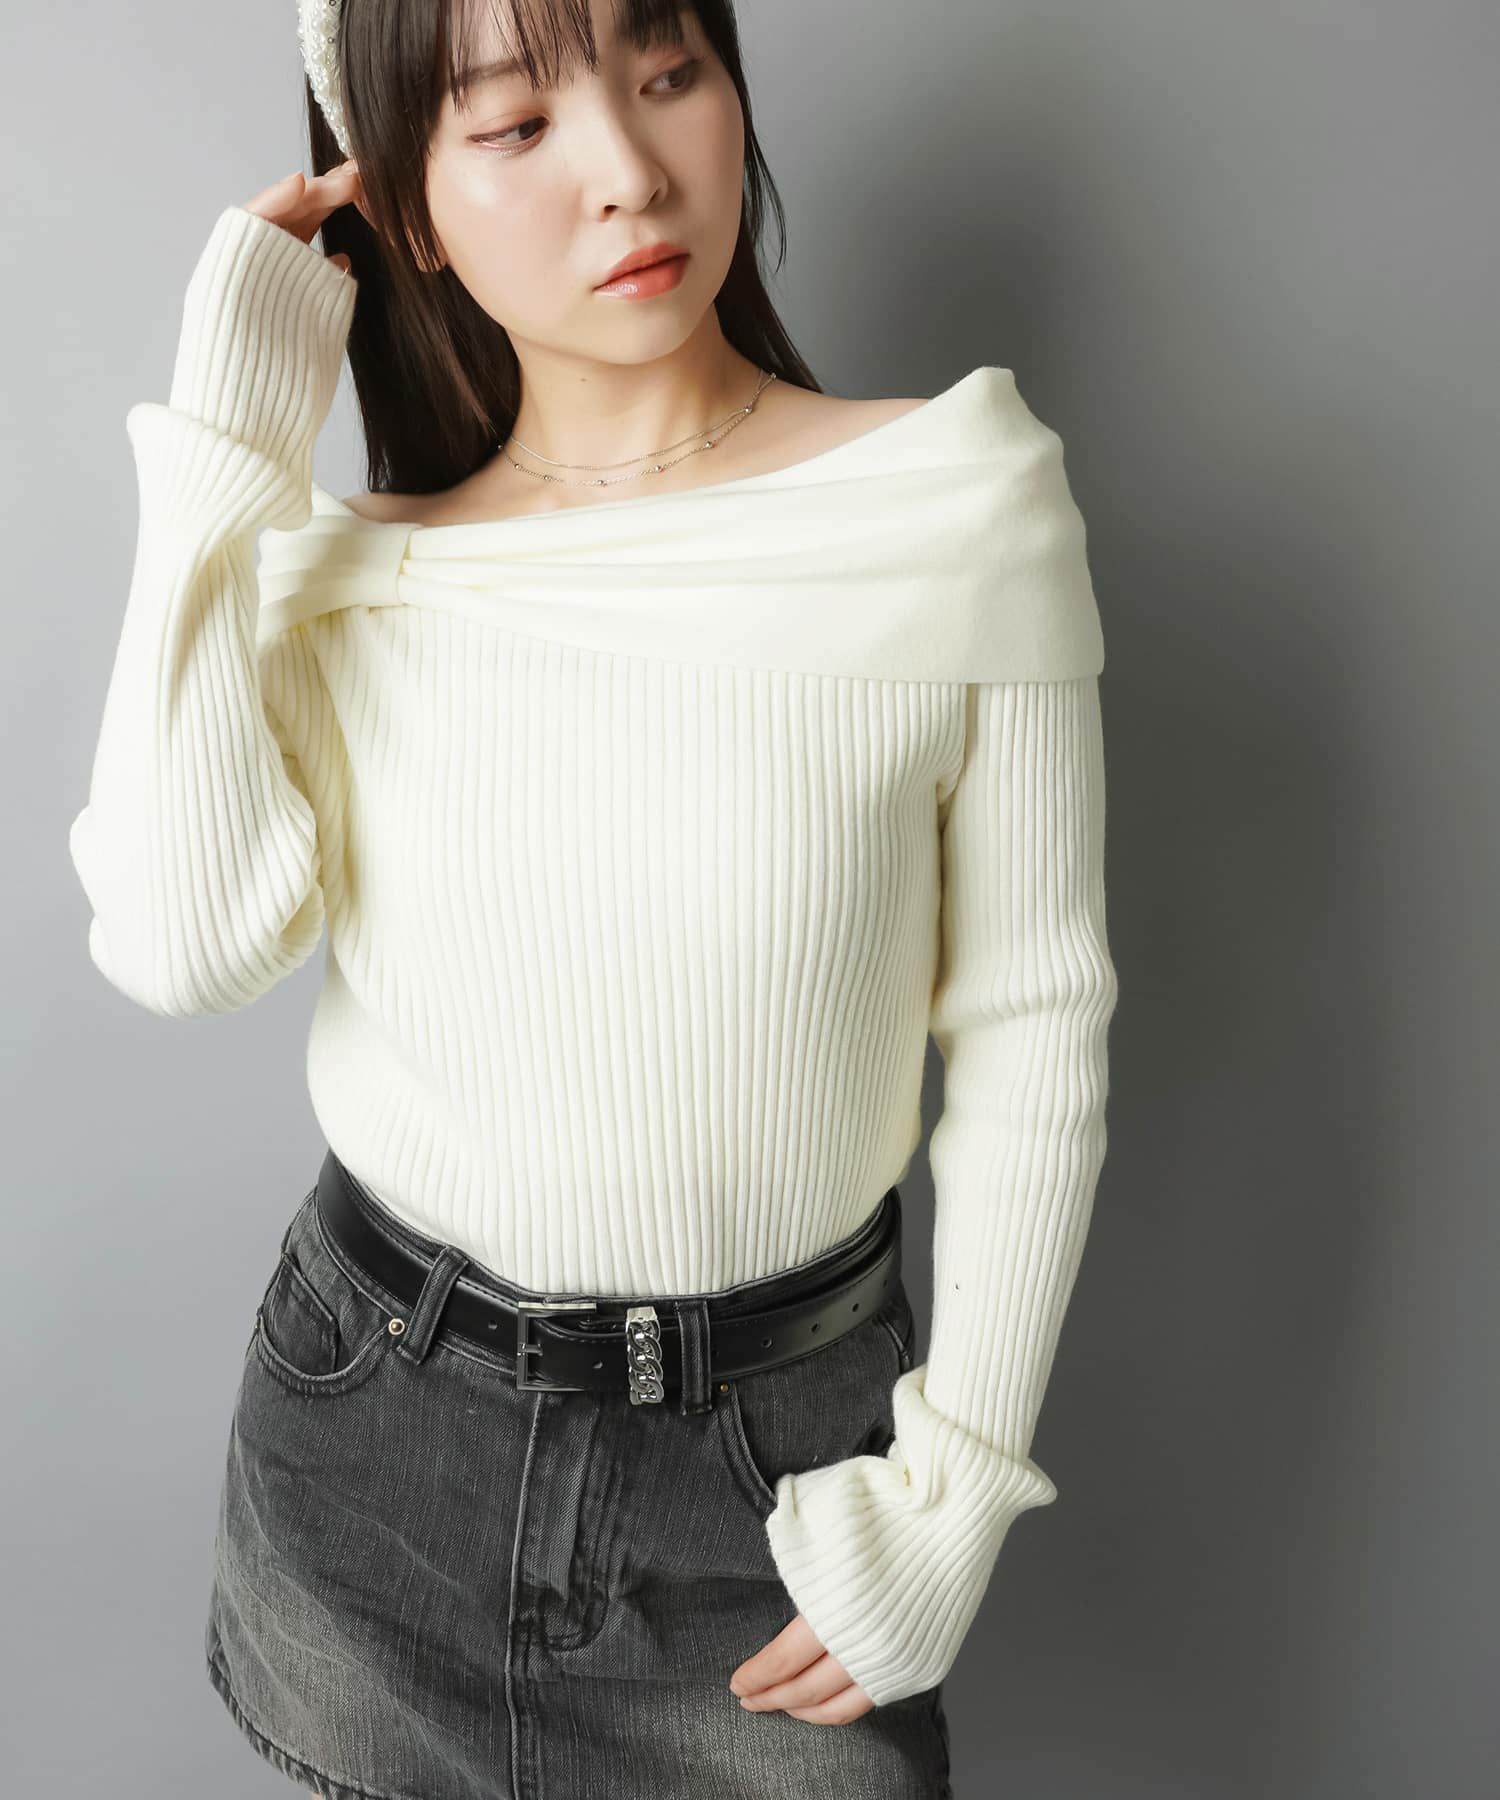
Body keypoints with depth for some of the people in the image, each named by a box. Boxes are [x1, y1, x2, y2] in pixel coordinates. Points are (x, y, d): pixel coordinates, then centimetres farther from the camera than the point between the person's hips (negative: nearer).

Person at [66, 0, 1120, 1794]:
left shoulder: (964, 499, -12)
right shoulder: (351, 571, -4)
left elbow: (1032, 1025, -8)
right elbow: (183, 939, -20)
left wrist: (956, 1491, -8)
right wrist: (232, 437, -15)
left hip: (777, 1448, -2)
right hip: (369, 1417, 3)